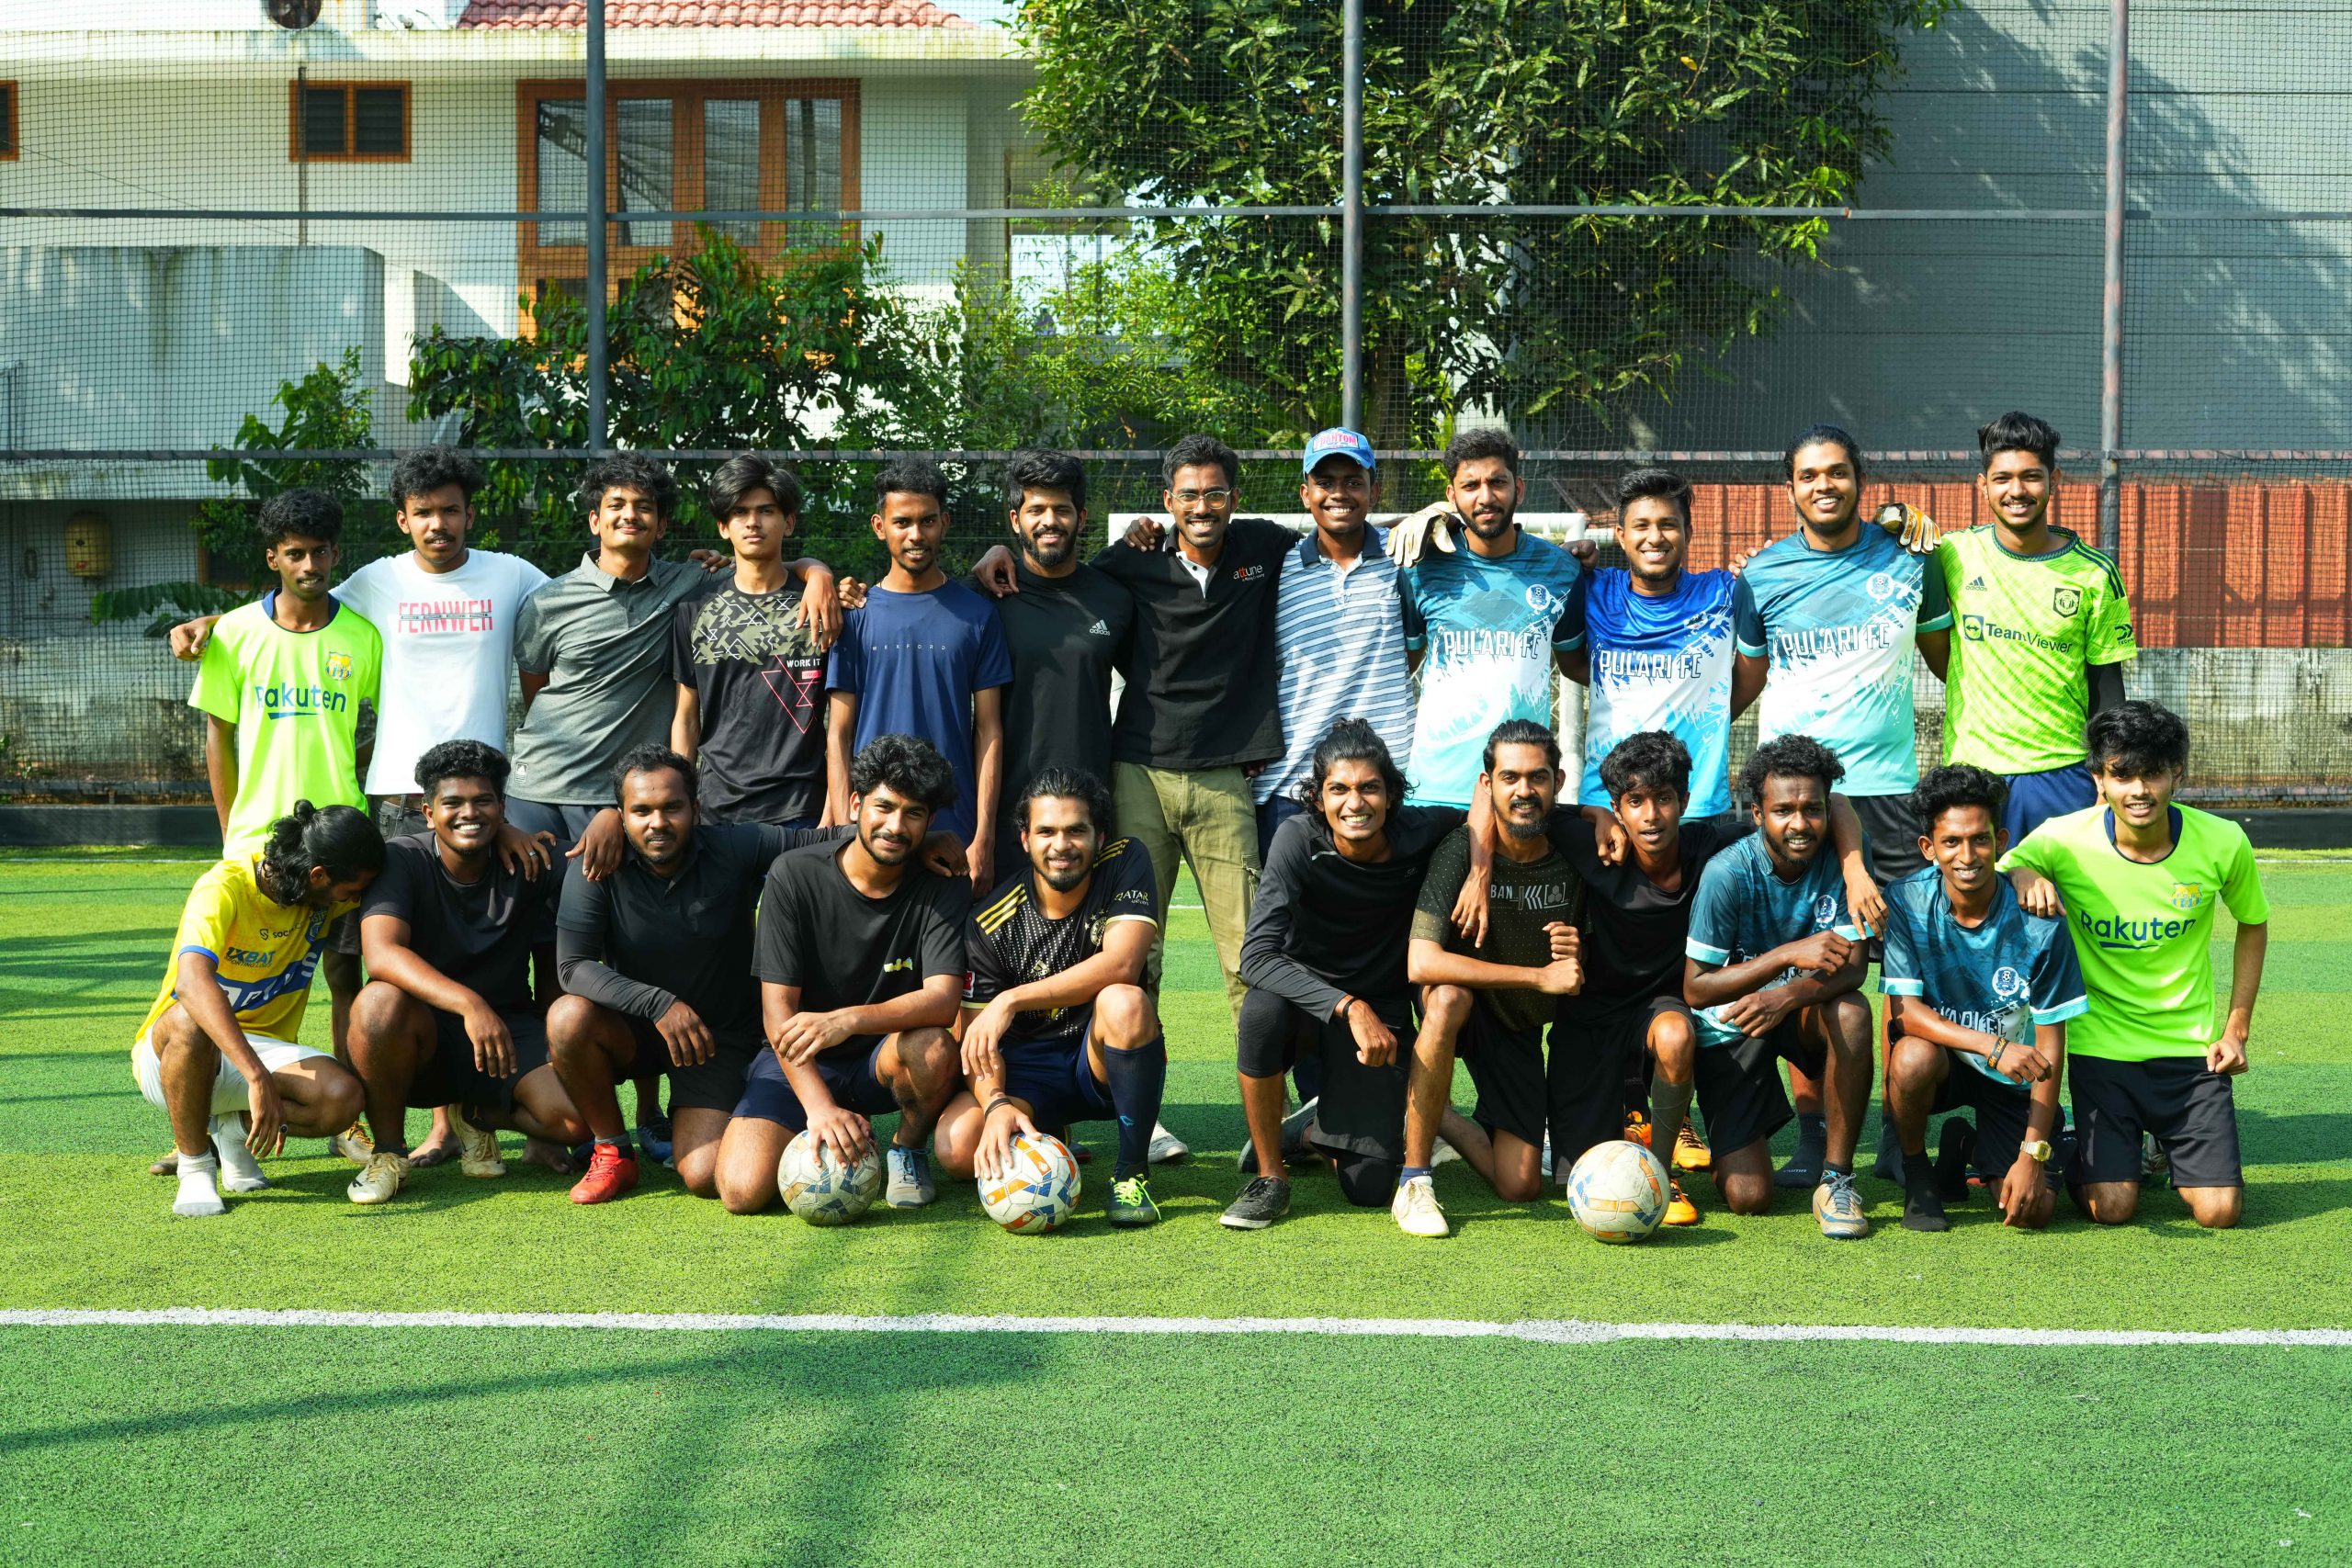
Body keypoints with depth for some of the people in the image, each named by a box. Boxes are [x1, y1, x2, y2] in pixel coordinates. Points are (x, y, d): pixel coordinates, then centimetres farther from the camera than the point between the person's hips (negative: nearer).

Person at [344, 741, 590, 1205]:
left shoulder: (526, 864, -4)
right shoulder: (403, 861, -12)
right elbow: (381, 953, -29)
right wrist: (469, 1003, -43)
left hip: (508, 1028, 3)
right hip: (424, 1034, -2)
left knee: (577, 1117, -24)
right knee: (380, 1002, -37)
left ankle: (477, 1116, 13)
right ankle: (388, 1151, -12)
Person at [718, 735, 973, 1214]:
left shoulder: (942, 887, -8)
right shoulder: (794, 875, -12)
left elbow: (943, 1001, -21)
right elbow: (778, 1011, -16)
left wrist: (848, 1019, -39)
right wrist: (820, 1107, -31)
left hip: (883, 1058, 0)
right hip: (799, 1061, 0)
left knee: (933, 1048, -35)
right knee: (743, 1190, -23)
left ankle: (907, 1150, -3)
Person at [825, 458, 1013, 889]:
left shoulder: (977, 615, 6)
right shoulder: (856, 615, 6)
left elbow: (989, 729, 4)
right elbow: (840, 732, 5)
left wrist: (984, 837, -3)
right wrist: (844, 832, -5)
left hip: (955, 832, 0)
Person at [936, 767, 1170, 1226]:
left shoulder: (1125, 863, -12)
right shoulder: (991, 922, -11)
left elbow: (1121, 965, -27)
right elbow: (977, 1039, -11)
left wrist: (1011, 1001, -29)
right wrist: (995, 1103, -33)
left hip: (1108, 1065, -2)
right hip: (1028, 1072, 2)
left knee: (1124, 1002, -35)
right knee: (957, 1148, -26)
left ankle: (1132, 1172, -18)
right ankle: (1043, 1140, 13)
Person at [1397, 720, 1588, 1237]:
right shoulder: (1461, 850, -21)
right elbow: (1421, 963, -33)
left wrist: (1578, 956, -20)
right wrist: (1540, 976, -31)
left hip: (1539, 1020, 3)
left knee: (1519, 1186, -9)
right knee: (1447, 997, -40)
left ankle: (1443, 1120, 23)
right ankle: (1414, 1181, -29)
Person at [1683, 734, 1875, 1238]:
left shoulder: (1835, 861, -14)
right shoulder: (1729, 873, -23)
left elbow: (1852, 966, -18)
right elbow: (1696, 989, -23)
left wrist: (1788, 994, -39)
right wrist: (1790, 954, -35)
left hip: (1797, 1014, 3)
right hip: (1729, 1025, -3)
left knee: (1851, 1010, -34)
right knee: (1747, 1197, -14)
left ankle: (1836, 1178, -20)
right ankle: (1734, 1140, 25)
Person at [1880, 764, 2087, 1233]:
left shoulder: (2038, 924, -19)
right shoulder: (1907, 903, -17)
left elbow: (2050, 1044, -13)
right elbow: (1904, 1010, -20)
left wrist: (2033, 1154, -17)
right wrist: (1994, 1046, -36)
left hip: (2015, 1080, 0)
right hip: (1944, 1060, 0)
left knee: (2031, 1210, -17)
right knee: (1914, 1056, -36)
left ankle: (1969, 1151, 18)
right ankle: (1917, 1173, -7)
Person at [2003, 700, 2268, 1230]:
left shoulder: (2223, 843, -12)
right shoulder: (2063, 839, -16)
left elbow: (2253, 925, 7)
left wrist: (2237, 1029, 4)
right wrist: (2023, 873, -25)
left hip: (2190, 1045, 1)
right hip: (2100, 1043, -1)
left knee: (2219, 1211, -7)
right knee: (2112, 1209, -11)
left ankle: (2168, 1142, 26)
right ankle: (2087, 1150, 24)